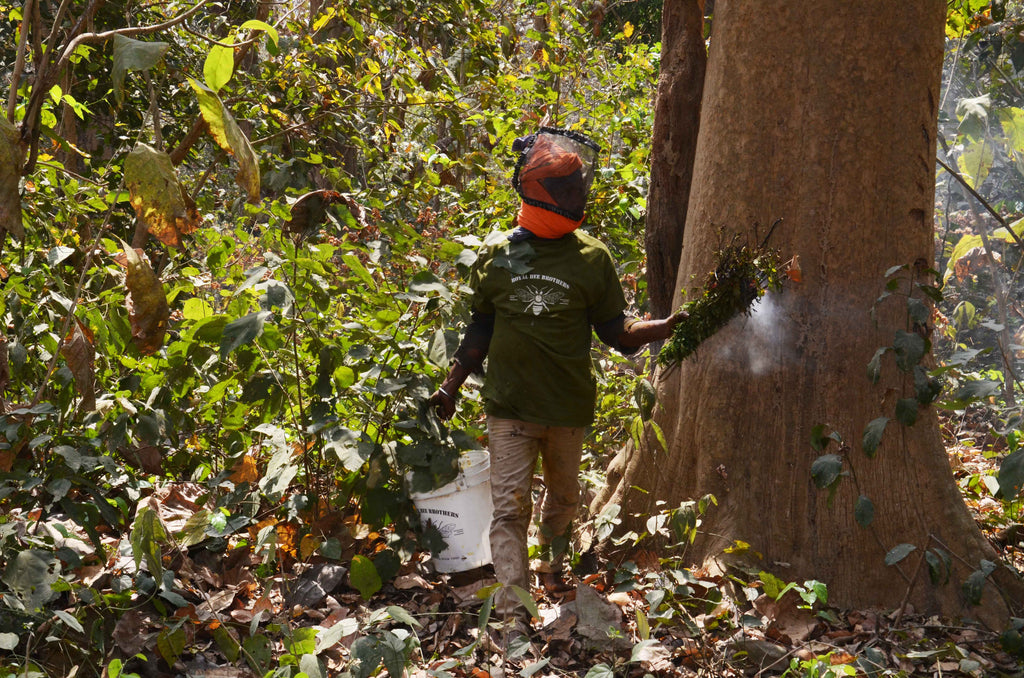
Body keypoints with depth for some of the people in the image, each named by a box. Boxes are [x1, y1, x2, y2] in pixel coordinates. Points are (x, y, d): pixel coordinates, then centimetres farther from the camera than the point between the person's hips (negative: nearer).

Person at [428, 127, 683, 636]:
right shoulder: (497, 257, 2)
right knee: (511, 504, -7)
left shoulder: (591, 259, 0)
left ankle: (550, 567, 45)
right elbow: (480, 331, 13)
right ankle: (512, 612, -9)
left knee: (563, 495, 18)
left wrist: (667, 327, -14)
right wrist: (451, 386, 12)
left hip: (569, 404, 1)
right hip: (510, 403, -1)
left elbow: (615, 331, 2)